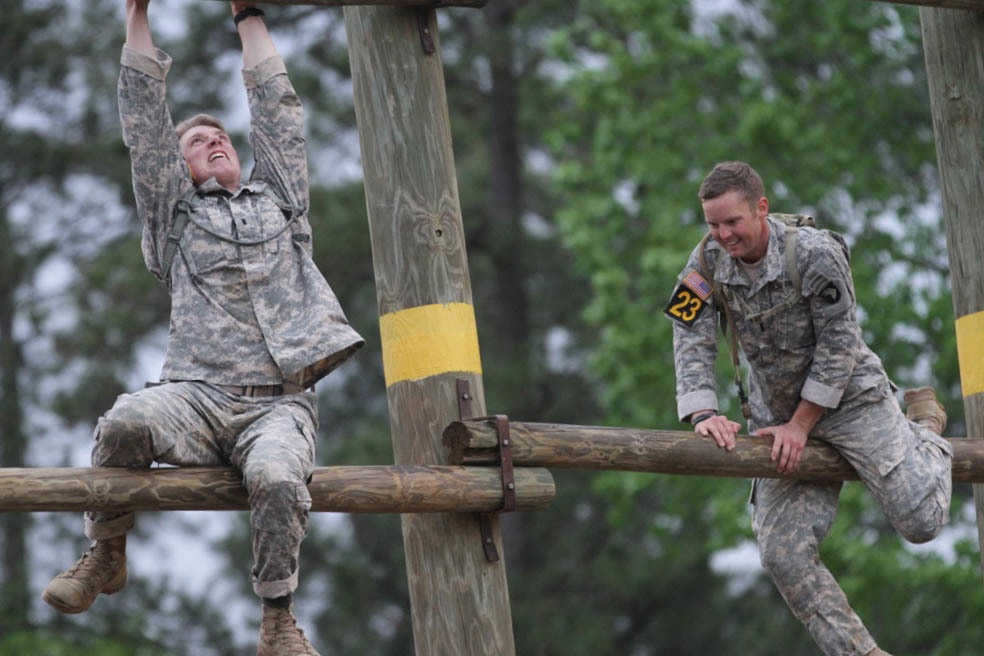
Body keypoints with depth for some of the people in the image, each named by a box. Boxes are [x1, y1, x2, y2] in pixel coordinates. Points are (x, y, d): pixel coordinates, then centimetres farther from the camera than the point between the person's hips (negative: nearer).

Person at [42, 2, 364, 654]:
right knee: (127, 420, -34)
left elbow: (277, 109, 29)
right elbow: (145, 120, 18)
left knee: (277, 477, -34)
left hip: (279, 404, 0)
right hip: (198, 396, 0)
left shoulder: (277, 200, 27)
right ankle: (107, 555, -7)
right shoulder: (176, 213, 22)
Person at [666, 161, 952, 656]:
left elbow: (838, 345, -19)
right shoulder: (708, 262, -10)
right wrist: (702, 415, -27)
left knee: (920, 521, -5)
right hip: (778, 418, 4)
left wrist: (801, 424, -16)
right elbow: (691, 342, -12)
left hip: (849, 399, -4)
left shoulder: (815, 254, -25)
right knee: (783, 555, -6)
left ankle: (925, 431, 27)